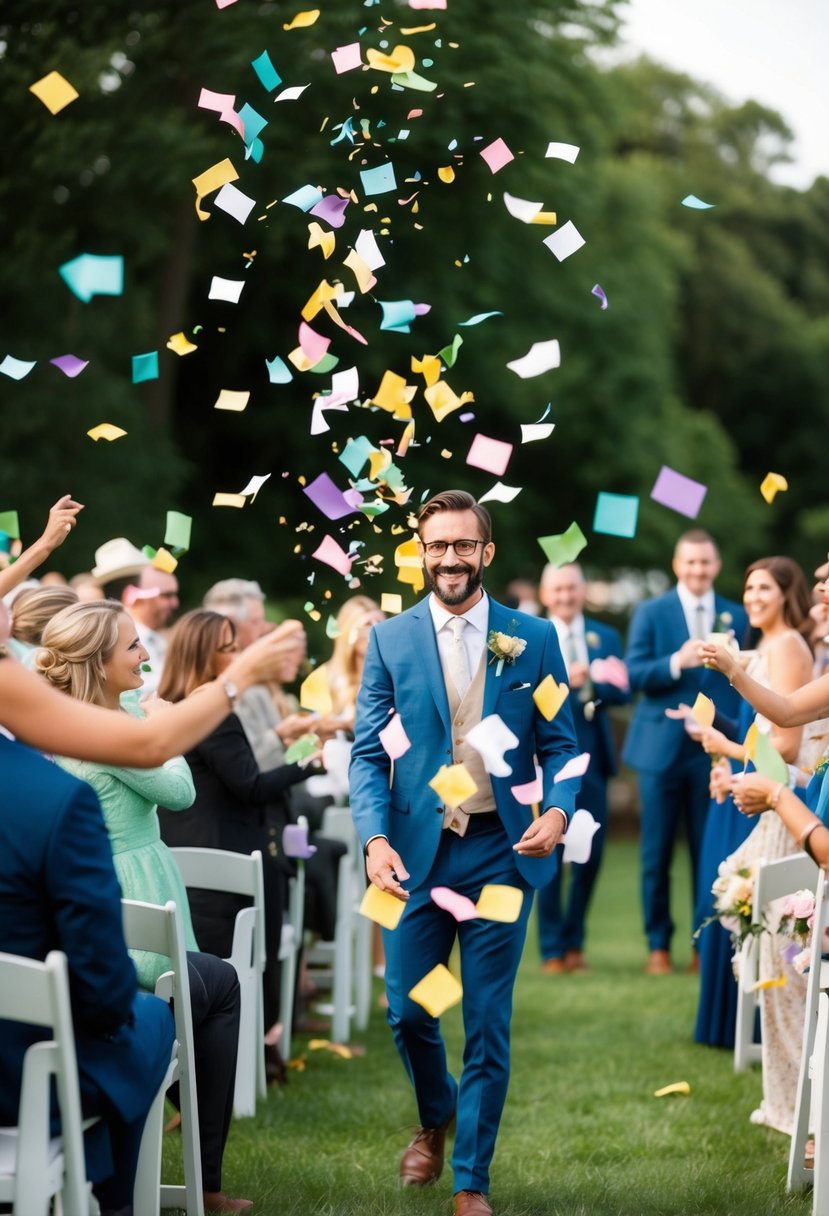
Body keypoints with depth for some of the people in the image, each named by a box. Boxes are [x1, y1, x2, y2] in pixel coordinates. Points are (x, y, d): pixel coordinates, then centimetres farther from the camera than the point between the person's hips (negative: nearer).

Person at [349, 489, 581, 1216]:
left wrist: (559, 809, -15)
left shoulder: (533, 639, 2)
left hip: (501, 851, -1)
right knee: (408, 1011, 6)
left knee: (488, 1022, 2)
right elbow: (368, 754, 1)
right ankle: (436, 1117, 38)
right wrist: (375, 838, -14)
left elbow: (560, 744, 4)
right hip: (416, 850, 1)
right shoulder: (389, 641, 3)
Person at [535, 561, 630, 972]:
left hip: (591, 756, 3)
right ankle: (552, 949, 6)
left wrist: (590, 684, -18)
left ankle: (574, 942, 19)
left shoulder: (606, 637, 11)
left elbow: (622, 691, 0)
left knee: (590, 854, 5)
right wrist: (561, 680, -22)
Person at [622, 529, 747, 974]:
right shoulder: (650, 613, 4)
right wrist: (676, 663, -23)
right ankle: (658, 945, 13)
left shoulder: (736, 616, 9)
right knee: (657, 853, 4)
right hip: (663, 748, -1)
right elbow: (634, 675, -6)